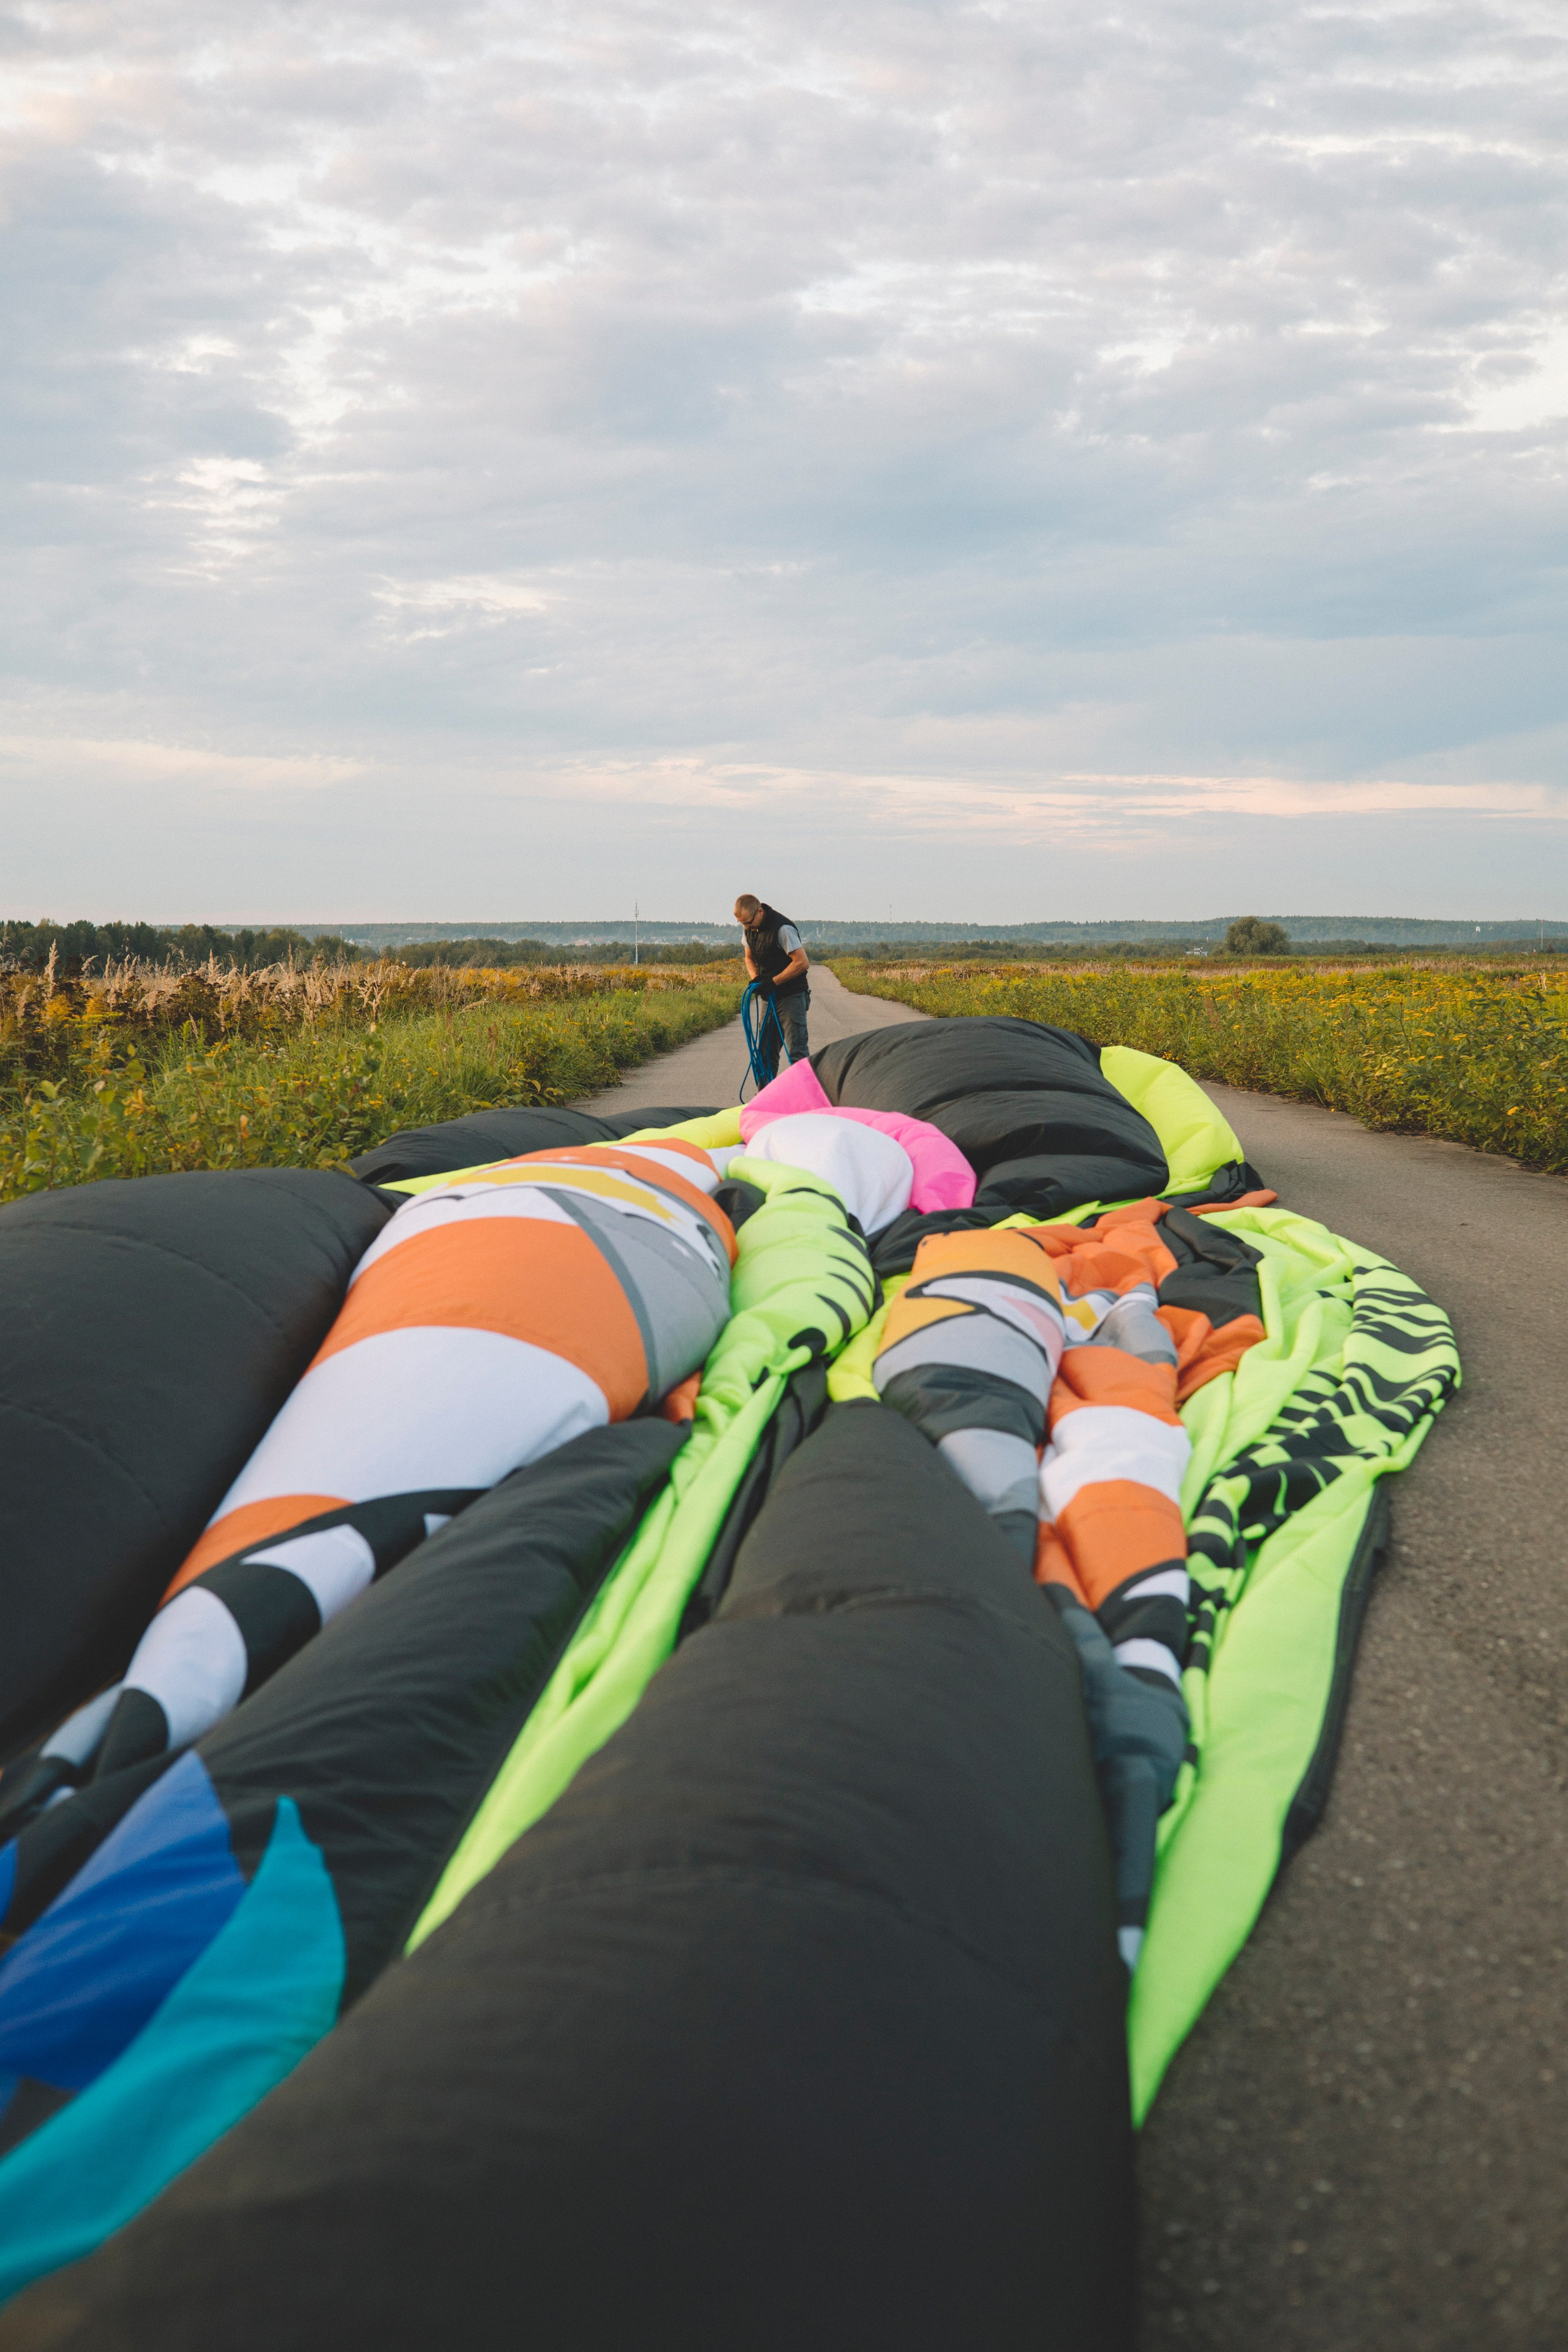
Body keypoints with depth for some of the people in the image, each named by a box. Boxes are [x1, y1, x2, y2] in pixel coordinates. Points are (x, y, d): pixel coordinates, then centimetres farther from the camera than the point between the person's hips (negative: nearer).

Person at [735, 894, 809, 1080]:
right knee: (766, 1050, 9)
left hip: (792, 996, -8)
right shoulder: (749, 929, 5)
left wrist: (773, 981, -20)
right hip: (769, 997, 8)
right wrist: (756, 979, -1)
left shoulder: (782, 928, -20)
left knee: (796, 1050, -11)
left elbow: (802, 962, -22)